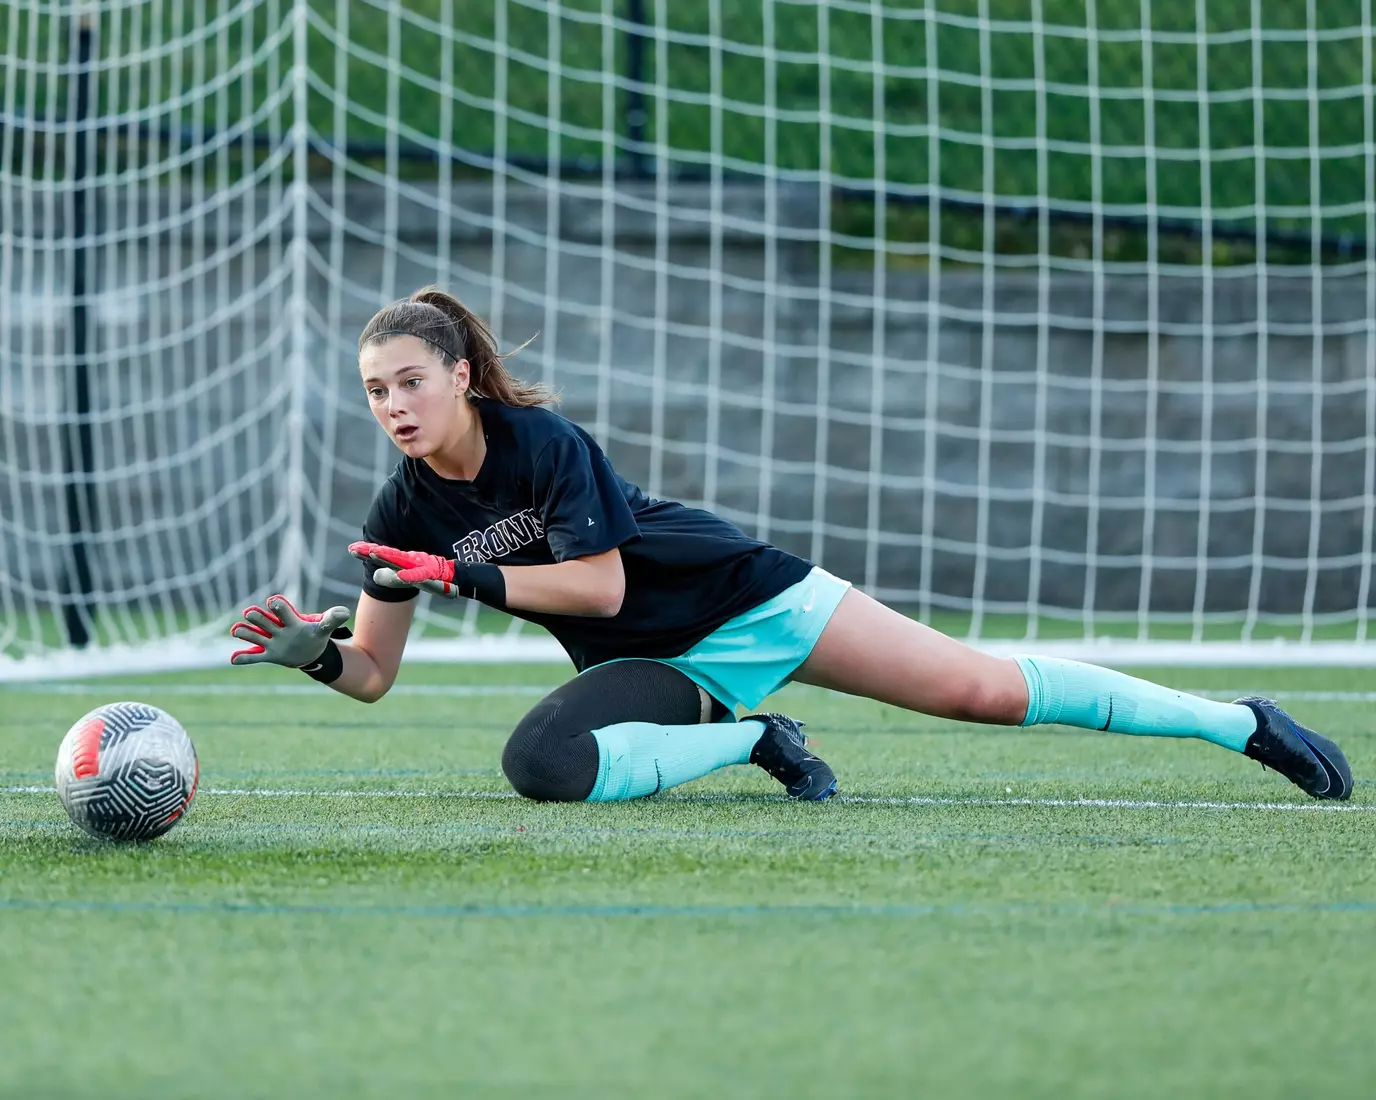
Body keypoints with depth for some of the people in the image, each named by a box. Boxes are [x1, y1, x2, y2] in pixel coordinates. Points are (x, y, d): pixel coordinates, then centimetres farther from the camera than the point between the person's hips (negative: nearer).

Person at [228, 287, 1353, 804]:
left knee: (982, 689, -11)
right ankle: (760, 742, -4)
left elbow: (597, 584, -21)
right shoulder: (405, 512, -4)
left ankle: (1244, 724, 4)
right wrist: (313, 648, -20)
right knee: (542, 761, -28)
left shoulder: (543, 442, -20)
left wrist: (467, 575, -26)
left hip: (744, 595, -4)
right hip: (658, 668, 5)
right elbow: (373, 670, 0)